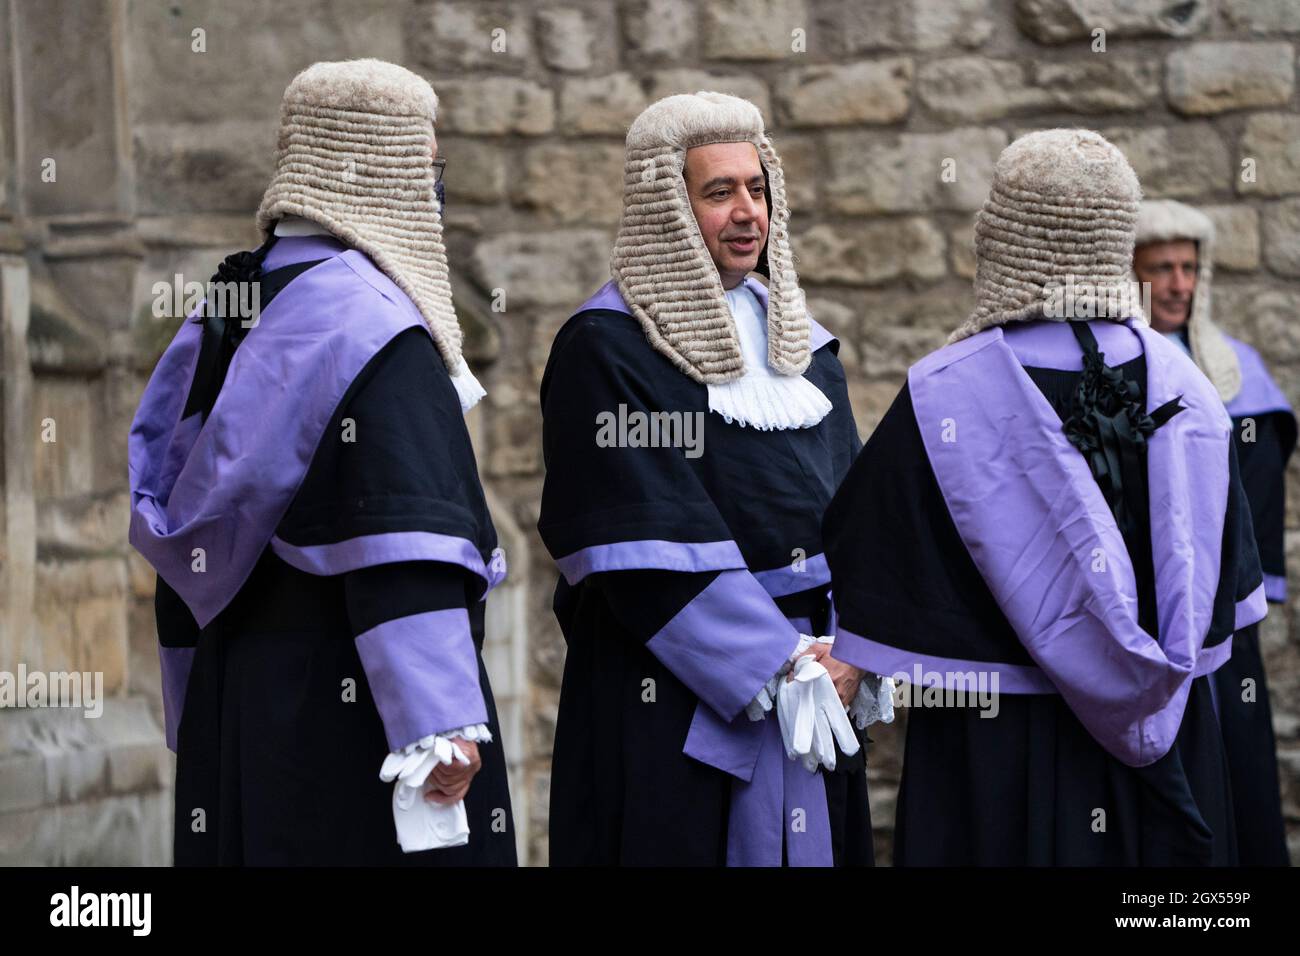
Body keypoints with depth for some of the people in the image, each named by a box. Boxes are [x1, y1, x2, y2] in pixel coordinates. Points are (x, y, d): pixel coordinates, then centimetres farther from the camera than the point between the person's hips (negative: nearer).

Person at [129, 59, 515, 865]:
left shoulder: (222, 314, 12)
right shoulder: (369, 323, -14)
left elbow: (184, 533, 16)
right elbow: (403, 541, -22)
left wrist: (200, 723, 21)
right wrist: (440, 724, -23)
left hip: (235, 700, 8)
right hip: (349, 699, -8)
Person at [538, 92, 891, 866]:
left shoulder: (800, 341, 13)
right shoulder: (605, 350, -7)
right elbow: (647, 546, -14)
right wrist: (779, 667, -16)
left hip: (812, 691, 6)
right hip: (671, 706, -6)